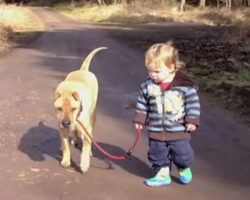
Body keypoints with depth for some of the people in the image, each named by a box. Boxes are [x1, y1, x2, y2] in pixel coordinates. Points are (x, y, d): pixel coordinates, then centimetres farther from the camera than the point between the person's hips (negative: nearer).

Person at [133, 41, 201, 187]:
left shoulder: (185, 84, -15)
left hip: (179, 130, -2)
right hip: (156, 131, 3)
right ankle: (163, 175, 32)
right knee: (157, 154, 11)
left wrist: (192, 120, -10)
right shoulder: (148, 85, -6)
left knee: (182, 154, 7)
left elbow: (193, 102, -7)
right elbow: (142, 103, 7)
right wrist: (140, 119, 7)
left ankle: (184, 168, 38)